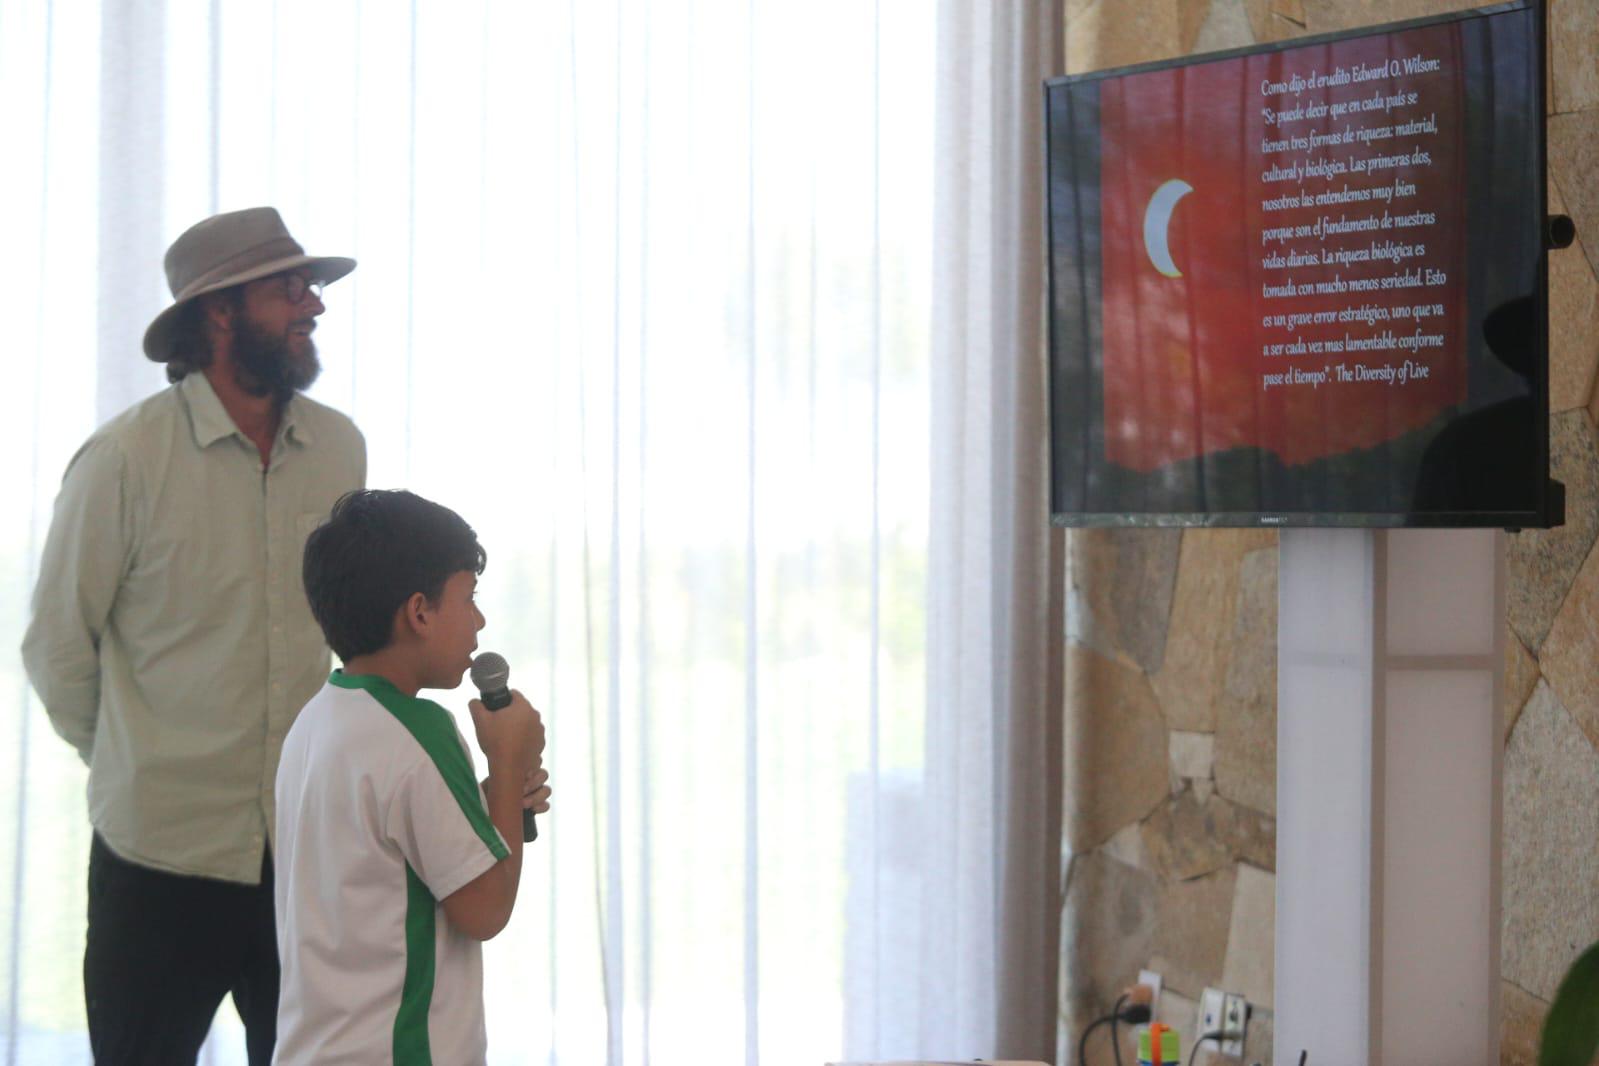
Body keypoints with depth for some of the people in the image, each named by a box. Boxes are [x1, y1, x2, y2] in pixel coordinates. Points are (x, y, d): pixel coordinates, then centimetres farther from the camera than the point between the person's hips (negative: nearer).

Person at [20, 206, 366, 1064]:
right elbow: (57, 648, -1)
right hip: (163, 853, -4)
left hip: (309, 847, 4)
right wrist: (131, 765, 10)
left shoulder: (340, 450, 3)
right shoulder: (125, 459, -10)